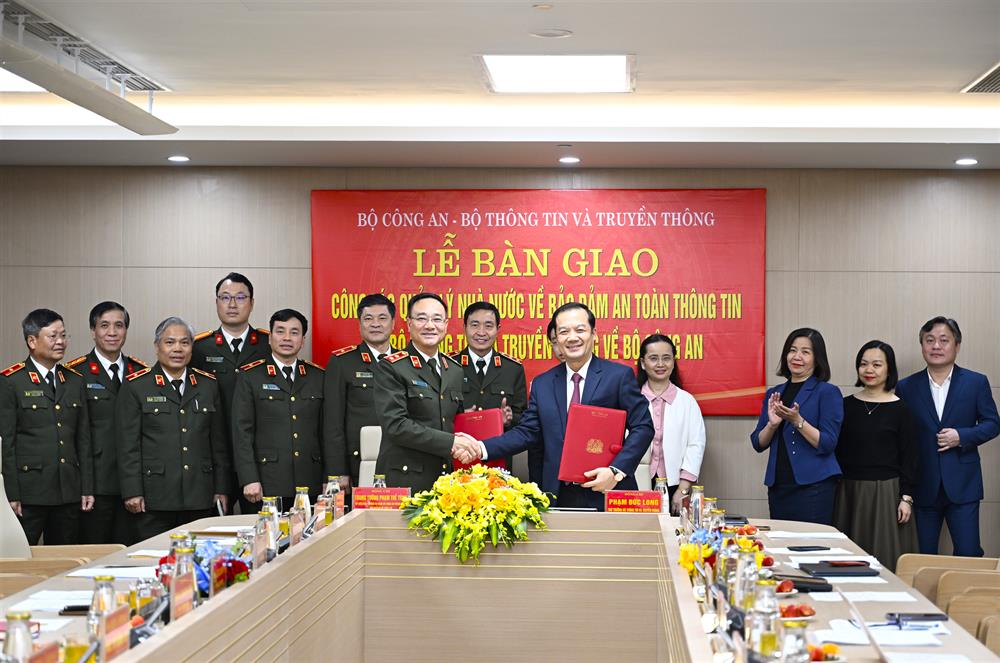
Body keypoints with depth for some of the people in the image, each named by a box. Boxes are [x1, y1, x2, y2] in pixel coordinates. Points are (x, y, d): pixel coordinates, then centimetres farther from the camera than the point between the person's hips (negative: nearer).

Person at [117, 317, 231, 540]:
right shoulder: (135, 386, 2)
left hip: (201, 497, 3)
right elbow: (128, 444, -2)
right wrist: (133, 492, -7)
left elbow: (218, 442, 13)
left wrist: (221, 489, 9)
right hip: (154, 500, -3)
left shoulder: (208, 384, 12)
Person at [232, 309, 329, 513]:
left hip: (310, 486, 2)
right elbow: (242, 432, -2)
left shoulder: (318, 377, 12)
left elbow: (326, 431, 11)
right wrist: (249, 480, -10)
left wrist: (329, 480, 5)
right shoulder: (249, 376, 4)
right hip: (265, 486, -2)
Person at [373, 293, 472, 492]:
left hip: (447, 480, 5)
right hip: (405, 481, -5)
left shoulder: (455, 370, 15)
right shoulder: (390, 368, -5)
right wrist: (450, 443, -17)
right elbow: (395, 424, -15)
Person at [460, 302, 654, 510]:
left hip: (607, 494, -3)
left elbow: (642, 427, -4)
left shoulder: (620, 376, -1)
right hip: (558, 497, 3)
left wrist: (616, 471, -15)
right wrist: (482, 448, -5)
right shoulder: (542, 384, 11)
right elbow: (528, 432, 9)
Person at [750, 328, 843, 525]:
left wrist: (797, 421, -20)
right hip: (778, 485, 5)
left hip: (814, 486, -5)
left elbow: (827, 444, -10)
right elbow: (758, 444, 11)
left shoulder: (828, 392, -2)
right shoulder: (774, 393, 13)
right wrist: (772, 424, -8)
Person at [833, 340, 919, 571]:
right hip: (849, 491, 3)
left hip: (886, 492, -3)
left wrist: (906, 497, -6)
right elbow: (836, 451, 10)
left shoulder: (900, 409, -1)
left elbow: (908, 457, -1)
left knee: (886, 558, -1)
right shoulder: (846, 405, 6)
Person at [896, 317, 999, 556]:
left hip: (962, 485, -1)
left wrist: (962, 436, -13)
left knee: (968, 553, -2)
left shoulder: (976, 382, 3)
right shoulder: (906, 387, 4)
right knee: (923, 557, 7)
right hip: (923, 486, 1)